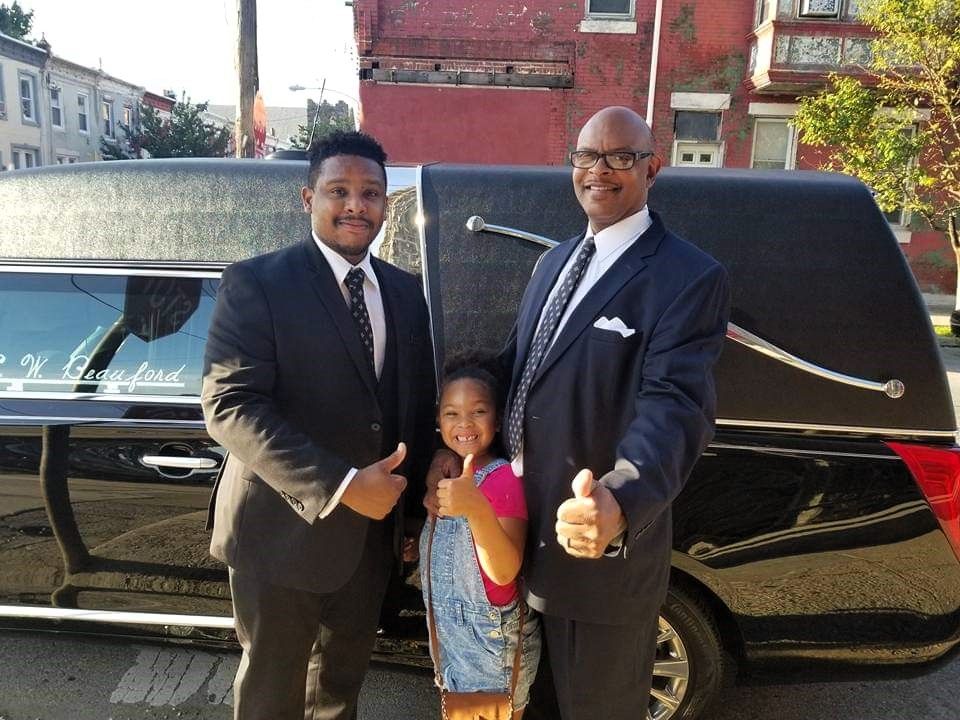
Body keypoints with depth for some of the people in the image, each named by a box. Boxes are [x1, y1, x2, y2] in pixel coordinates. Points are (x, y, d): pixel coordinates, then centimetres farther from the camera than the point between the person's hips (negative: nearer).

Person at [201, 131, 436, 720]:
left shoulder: (405, 291, 4)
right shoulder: (256, 283, -12)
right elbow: (229, 407, -20)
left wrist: (416, 511, 9)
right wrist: (340, 486, -26)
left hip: (374, 532, 5)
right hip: (284, 532, -4)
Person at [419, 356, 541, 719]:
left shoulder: (504, 479, -22)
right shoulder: (448, 471, 2)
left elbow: (504, 572, -31)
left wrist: (476, 508, -45)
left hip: (492, 638, -7)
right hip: (451, 630, 7)